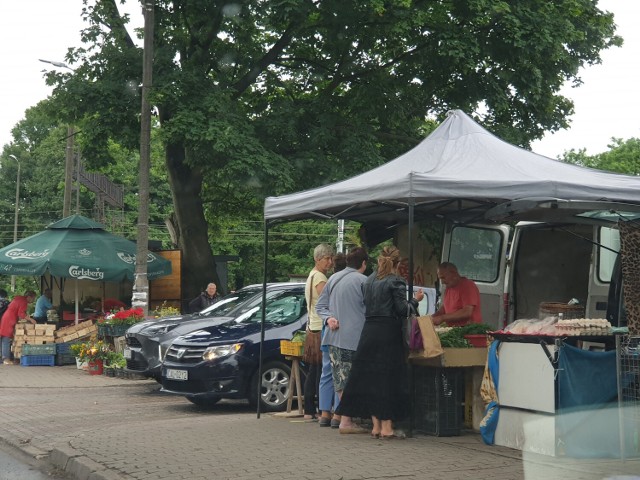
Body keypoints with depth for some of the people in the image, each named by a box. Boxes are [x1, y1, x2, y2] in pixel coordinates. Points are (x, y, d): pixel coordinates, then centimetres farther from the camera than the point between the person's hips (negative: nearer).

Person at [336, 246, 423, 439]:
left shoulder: (369, 280, 12)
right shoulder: (395, 281, -8)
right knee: (388, 379, -1)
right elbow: (402, 310, -11)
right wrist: (415, 300, 6)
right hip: (388, 333, -6)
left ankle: (376, 426, 13)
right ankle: (386, 427, 0)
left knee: (370, 377, 9)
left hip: (369, 332, 6)